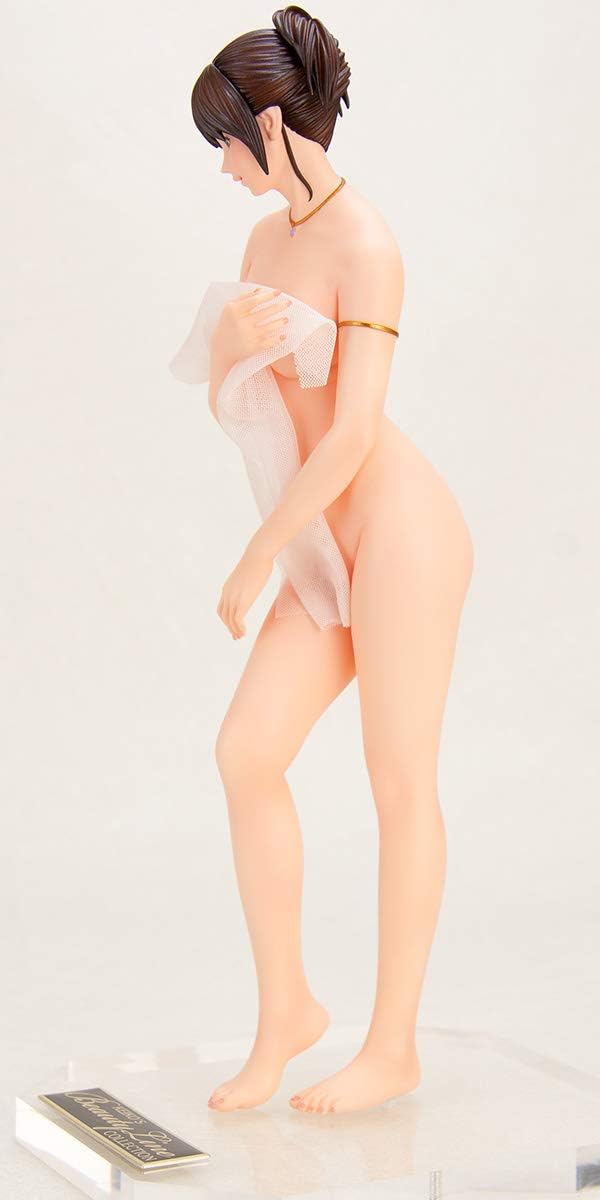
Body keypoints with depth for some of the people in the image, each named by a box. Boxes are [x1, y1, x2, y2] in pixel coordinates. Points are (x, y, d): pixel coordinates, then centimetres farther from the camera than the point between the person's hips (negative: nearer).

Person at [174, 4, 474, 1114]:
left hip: (400, 529, -8)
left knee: (400, 781, 1)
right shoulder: (269, 238, 14)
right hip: (334, 546, 8)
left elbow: (351, 432, -19)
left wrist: (254, 565, -12)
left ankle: (393, 1047, 14)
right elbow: (223, 399, 12)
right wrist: (232, 340, -12)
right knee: (245, 754, 1)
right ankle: (285, 1008, 15)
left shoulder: (365, 245, -14)